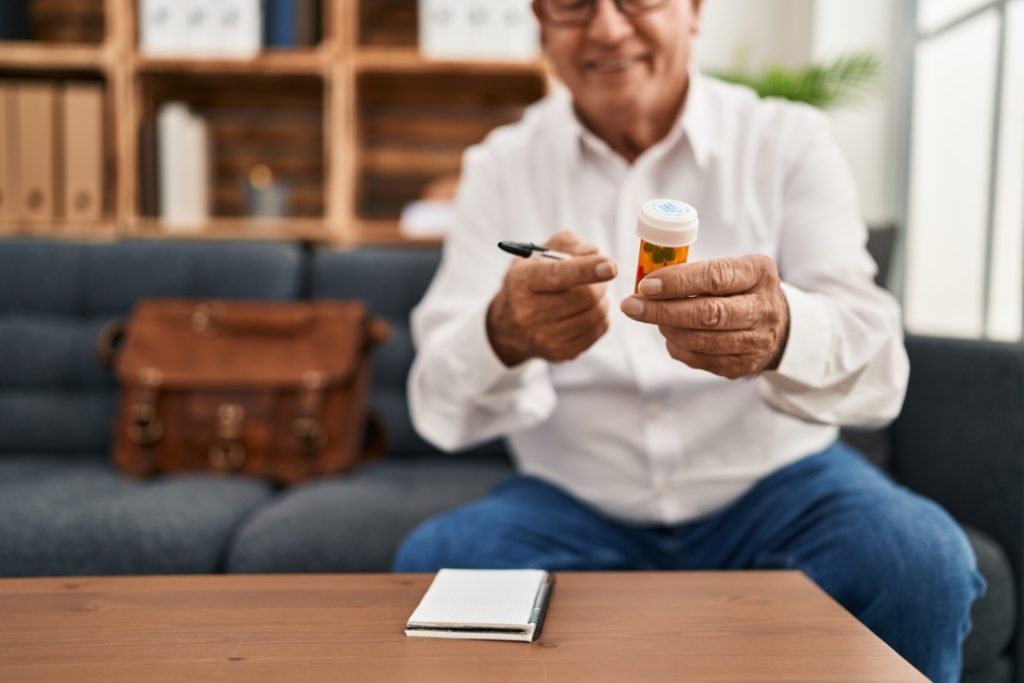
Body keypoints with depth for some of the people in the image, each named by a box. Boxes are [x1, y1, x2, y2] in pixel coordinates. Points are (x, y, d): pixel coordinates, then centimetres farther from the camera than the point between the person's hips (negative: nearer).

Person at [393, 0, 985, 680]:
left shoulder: (789, 140, -4)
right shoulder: (503, 165, -2)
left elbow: (878, 372, -16)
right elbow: (441, 406, -11)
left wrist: (783, 331, -40)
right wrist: (504, 337, -35)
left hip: (774, 486, 0)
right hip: (576, 502, 1)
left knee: (920, 560, -27)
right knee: (435, 558, -25)